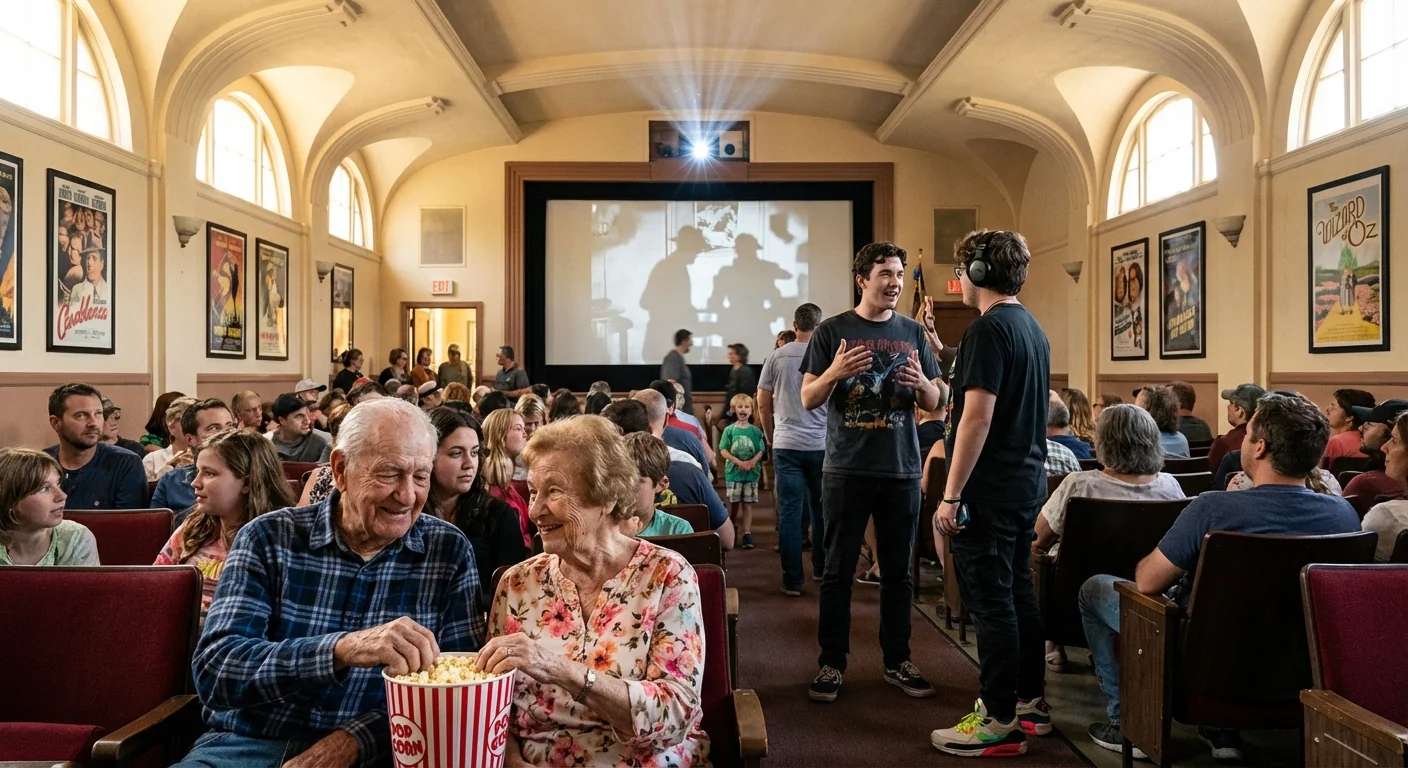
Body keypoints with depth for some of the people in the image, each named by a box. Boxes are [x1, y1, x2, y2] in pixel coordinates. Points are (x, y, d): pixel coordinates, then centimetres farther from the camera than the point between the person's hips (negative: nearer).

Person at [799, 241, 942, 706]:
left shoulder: (912, 333, 9)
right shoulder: (832, 331, 0)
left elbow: (935, 403, 11)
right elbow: (808, 400, -2)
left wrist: (921, 382, -11)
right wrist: (834, 373, -21)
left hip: (902, 470, 3)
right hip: (847, 470, -3)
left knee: (897, 570, 10)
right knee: (838, 571, 4)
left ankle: (898, 661, 22)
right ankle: (832, 664, 13)